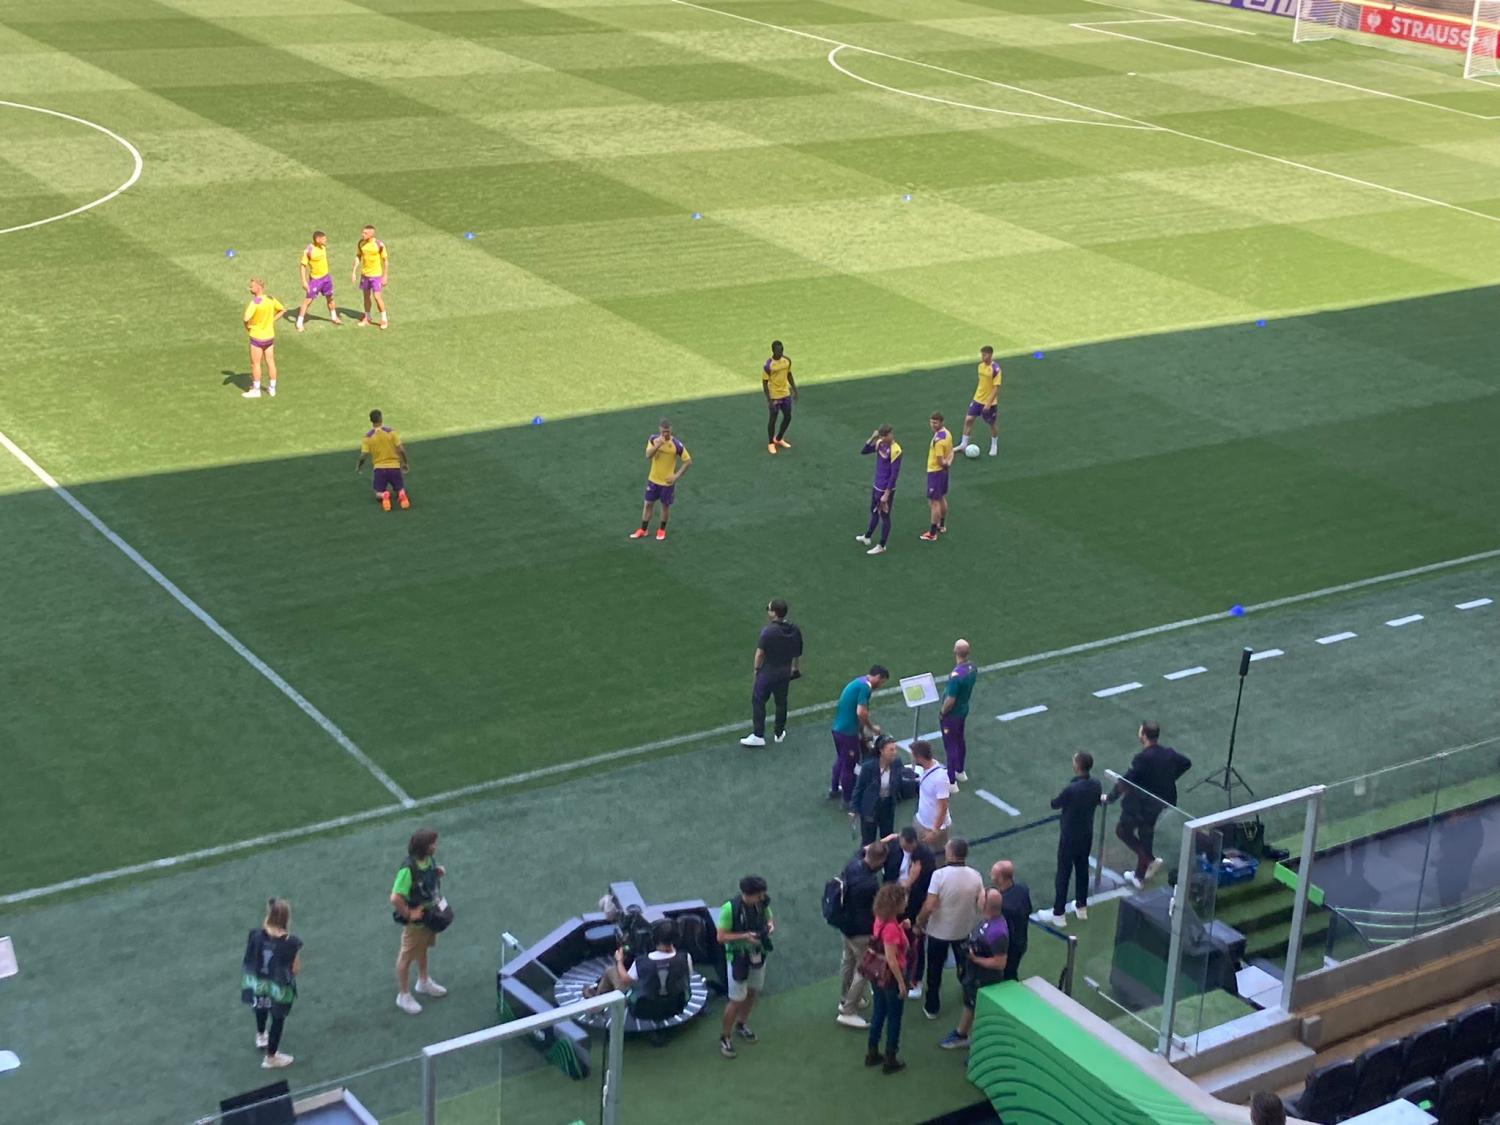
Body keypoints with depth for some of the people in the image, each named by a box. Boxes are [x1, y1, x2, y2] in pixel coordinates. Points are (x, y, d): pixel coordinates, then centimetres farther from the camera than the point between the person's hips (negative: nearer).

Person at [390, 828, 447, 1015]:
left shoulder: (429, 859, -11)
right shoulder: (408, 868, -36)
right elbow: (395, 898, -36)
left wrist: (438, 873, -10)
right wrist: (408, 915, -24)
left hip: (430, 914, 8)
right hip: (415, 921, -8)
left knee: (423, 949, 29)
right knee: (407, 957, 12)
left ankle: (423, 982, 52)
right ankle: (403, 995, 30)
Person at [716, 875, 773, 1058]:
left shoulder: (763, 902, -12)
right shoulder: (730, 908, -27)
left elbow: (769, 918, 8)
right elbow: (721, 937, -21)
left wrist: (770, 926, -15)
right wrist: (744, 936, -31)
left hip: (758, 954, 6)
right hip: (739, 957, -6)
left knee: (752, 993, 21)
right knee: (736, 1000, 0)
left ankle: (740, 1025, 46)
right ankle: (725, 1037, 19)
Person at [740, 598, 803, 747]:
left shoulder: (768, 631, -24)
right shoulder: (794, 630, -6)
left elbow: (760, 653, -18)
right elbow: (798, 653, 6)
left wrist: (757, 669, -1)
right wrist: (796, 668, 21)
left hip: (767, 673, -6)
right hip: (785, 673, 6)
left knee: (758, 702, 8)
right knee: (781, 702, 20)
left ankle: (758, 736, 10)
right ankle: (780, 733, 32)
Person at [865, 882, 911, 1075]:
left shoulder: (881, 920, -2)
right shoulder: (891, 927, -28)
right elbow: (891, 960, -26)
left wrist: (901, 927, 1)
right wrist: (901, 983, -17)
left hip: (879, 976, 8)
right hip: (891, 977, -8)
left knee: (878, 1015, 21)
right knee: (894, 1019, 9)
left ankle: (872, 1054, 33)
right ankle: (890, 1061, 20)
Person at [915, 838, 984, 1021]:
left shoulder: (940, 875, -25)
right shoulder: (976, 876, -14)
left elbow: (929, 906, -25)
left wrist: (919, 923, -9)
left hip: (939, 930, -3)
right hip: (964, 930, 3)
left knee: (935, 969, 17)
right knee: (965, 966, 27)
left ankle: (931, 1007, 27)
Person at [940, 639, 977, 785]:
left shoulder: (956, 675, -35)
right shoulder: (972, 667, -9)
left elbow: (950, 701, -28)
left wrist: (942, 713, -11)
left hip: (951, 714, -8)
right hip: (964, 709, 8)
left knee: (950, 746, 4)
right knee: (960, 741, 25)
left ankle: (951, 782, 13)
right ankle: (960, 772, 43)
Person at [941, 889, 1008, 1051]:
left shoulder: (997, 932, -37)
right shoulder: (986, 917, -10)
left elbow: (1000, 963, -31)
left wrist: (975, 958, -25)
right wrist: (969, 949, -3)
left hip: (986, 981, -9)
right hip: (974, 973, 9)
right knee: (969, 1004, 29)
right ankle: (960, 1035, 51)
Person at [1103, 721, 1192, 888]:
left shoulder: (1142, 759, -29)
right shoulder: (1169, 753, -6)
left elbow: (1124, 782, -29)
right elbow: (1186, 763, 13)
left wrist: (1109, 798, -16)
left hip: (1139, 804, -7)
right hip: (1159, 802, 7)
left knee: (1123, 831, 15)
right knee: (1146, 835, 21)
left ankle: (1150, 860, 3)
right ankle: (1139, 876, 33)